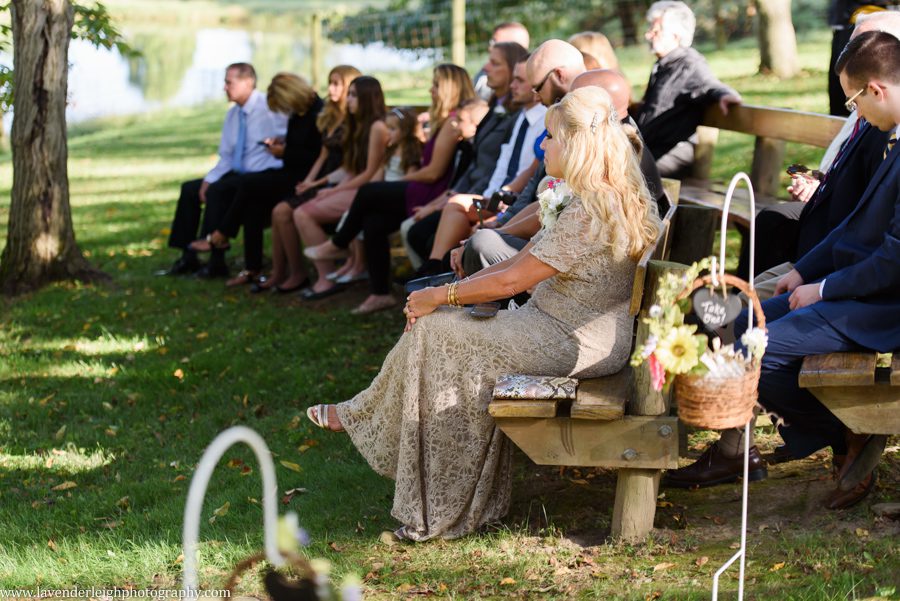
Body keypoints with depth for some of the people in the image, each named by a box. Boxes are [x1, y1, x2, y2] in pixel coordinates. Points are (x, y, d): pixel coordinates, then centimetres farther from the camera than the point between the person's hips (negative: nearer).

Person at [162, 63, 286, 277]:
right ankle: (188, 257, 7)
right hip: (238, 175, 9)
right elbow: (227, 157, 17)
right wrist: (209, 179, -1)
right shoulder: (233, 114, 13)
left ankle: (216, 263, -22)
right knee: (189, 189, 4)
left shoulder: (269, 109, -12)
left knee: (218, 190, -29)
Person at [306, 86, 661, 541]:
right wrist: (450, 293, 7)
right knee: (437, 326, 6)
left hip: (574, 344, -10)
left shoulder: (588, 212, -23)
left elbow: (512, 280, -19)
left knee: (435, 330, -5)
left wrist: (440, 296, -7)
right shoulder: (612, 198, 10)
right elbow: (524, 261, 12)